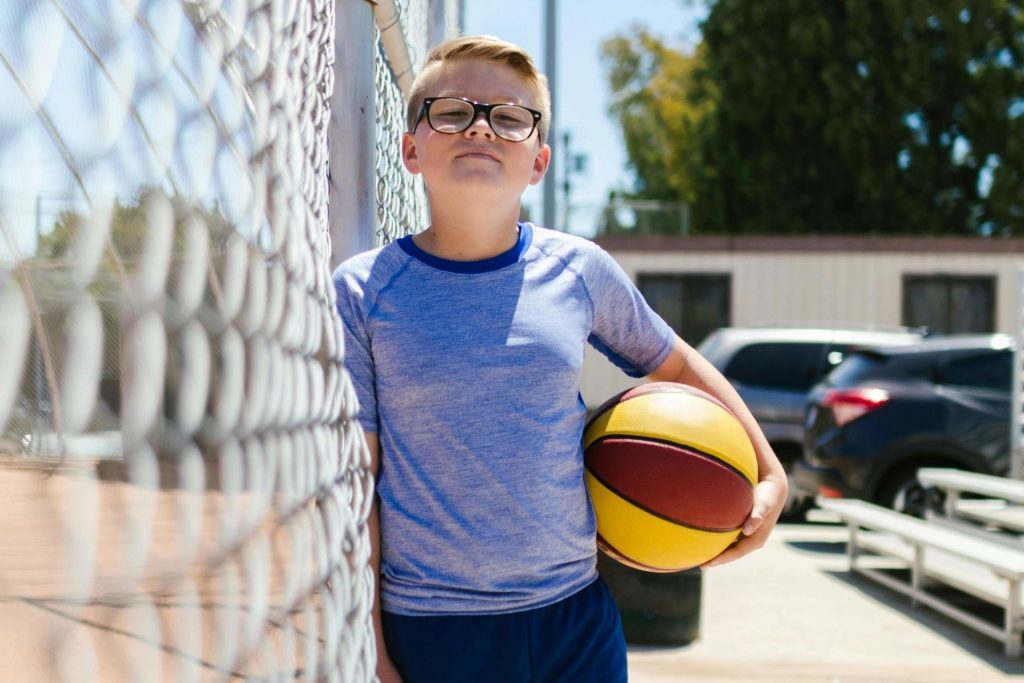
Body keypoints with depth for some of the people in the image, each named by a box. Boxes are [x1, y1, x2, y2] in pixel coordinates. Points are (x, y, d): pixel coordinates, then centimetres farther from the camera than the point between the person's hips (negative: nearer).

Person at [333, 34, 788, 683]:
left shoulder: (579, 270, -1)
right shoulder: (362, 290, -6)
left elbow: (677, 365, 17)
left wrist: (770, 475, 15)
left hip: (577, 618, 2)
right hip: (428, 630, -2)